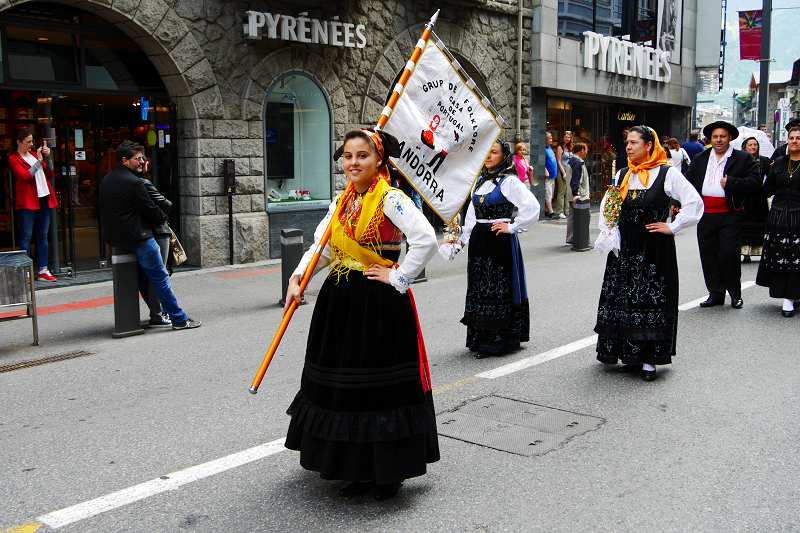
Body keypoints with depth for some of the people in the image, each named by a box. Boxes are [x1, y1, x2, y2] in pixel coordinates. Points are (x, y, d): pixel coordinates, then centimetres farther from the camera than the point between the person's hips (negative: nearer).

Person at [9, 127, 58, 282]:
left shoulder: (34, 154, 18)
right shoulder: (13, 159, -1)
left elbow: (50, 174, 14)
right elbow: (25, 176, -16)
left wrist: (47, 158, 1)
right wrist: (39, 161, -13)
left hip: (43, 199, 6)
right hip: (27, 201, -6)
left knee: (43, 235, 6)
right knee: (26, 236, -4)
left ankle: (43, 270, 9)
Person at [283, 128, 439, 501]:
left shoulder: (391, 199, -12)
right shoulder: (341, 201, 11)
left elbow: (426, 239, -21)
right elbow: (322, 246, 14)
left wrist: (398, 277, -16)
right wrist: (297, 277, 0)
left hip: (380, 303, -7)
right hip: (340, 301, 8)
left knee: (382, 386, 0)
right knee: (343, 385, 12)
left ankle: (389, 470, 18)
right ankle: (358, 468, 28)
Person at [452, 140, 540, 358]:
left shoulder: (508, 181, -9)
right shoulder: (480, 181, 14)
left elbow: (532, 206, -19)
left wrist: (512, 227, -14)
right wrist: (463, 238, 18)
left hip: (499, 242, -8)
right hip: (479, 240, 8)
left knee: (498, 290, -3)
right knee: (479, 289, 10)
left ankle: (498, 340, 4)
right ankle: (480, 338, 20)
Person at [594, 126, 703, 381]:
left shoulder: (668, 173, -5)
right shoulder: (622, 174, 11)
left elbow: (694, 202, -8)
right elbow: (607, 204, 20)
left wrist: (673, 227, -9)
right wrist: (608, 225, 2)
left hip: (654, 248, -5)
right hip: (624, 248, 5)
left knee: (651, 300, -2)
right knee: (623, 300, 6)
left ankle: (649, 360, 6)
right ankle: (631, 356, 17)